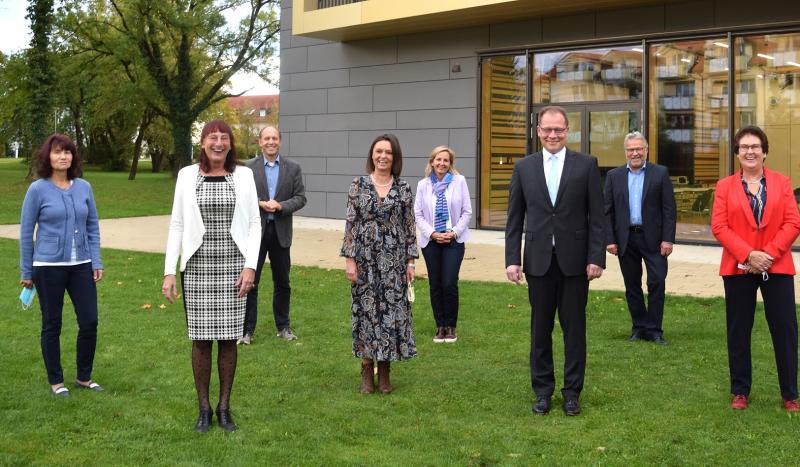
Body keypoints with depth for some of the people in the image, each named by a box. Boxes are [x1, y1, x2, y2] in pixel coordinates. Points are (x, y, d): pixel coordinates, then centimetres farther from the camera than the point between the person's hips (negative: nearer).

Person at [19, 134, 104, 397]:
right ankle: (56, 381, 20)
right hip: (49, 266, -3)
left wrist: (96, 262, 4)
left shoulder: (83, 188, 5)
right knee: (52, 325, 7)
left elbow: (93, 226, 11)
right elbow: (26, 232, 0)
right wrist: (26, 272, 2)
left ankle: (84, 378, 20)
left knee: (90, 322, 2)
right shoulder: (38, 190, -5)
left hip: (81, 265, 3)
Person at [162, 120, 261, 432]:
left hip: (233, 268, 0)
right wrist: (169, 271, -2)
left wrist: (250, 266, -6)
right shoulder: (187, 175, 3)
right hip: (197, 267, 0)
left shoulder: (243, 175, 3)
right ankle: (204, 408, 17)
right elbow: (177, 225, 4)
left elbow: (254, 223, 3)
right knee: (200, 339, 3)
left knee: (228, 338, 5)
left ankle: (224, 407, 18)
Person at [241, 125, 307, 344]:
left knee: (282, 283, 11)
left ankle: (283, 326, 24)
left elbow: (300, 198, 0)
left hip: (281, 231, 2)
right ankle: (247, 329, 8)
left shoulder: (293, 168, 4)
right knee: (250, 282, 0)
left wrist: (280, 206, -16)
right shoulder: (248, 167, -1)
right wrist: (260, 204, -17)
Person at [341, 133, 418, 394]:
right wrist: (349, 259, -5)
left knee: (392, 309, 3)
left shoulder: (403, 188, 3)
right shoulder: (358, 186, 1)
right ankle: (367, 372, 15)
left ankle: (385, 372, 16)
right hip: (365, 259, -1)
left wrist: (411, 260, 1)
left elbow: (410, 226, 5)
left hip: (393, 260, 1)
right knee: (365, 309, 4)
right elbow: (350, 224, 0)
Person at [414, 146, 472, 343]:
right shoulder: (423, 185, 3)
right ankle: (440, 326, 17)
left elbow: (467, 212, 0)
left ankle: (451, 327, 7)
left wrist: (454, 232, -9)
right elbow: (417, 214, 3)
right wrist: (432, 234, -8)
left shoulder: (459, 181, -1)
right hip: (430, 241, 2)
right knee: (435, 285, 5)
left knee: (450, 284, -8)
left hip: (454, 240, -2)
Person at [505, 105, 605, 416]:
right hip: (539, 260, 2)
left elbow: (596, 216, -2)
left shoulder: (586, 165, 0)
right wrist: (512, 259, -2)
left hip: (575, 259, -1)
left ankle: (572, 391, 18)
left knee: (574, 328, 6)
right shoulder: (524, 167, 5)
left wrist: (596, 258, -8)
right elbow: (515, 219, 5)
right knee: (541, 329, 9)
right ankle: (542, 390, 21)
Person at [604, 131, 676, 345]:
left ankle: (654, 329, 5)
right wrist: (609, 240, -4)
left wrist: (668, 239, -10)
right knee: (632, 286, 9)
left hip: (653, 238, -2)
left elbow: (669, 208, -2)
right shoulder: (614, 176, 7)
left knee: (657, 282, -4)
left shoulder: (660, 173, 1)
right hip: (625, 239, 2)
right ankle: (639, 327, 19)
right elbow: (608, 211, 4)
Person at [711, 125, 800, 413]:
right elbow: (719, 227, -4)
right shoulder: (725, 186, 5)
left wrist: (769, 253, -15)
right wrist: (748, 255, -16)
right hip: (738, 268, 0)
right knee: (738, 331, 8)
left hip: (777, 267, 0)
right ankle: (740, 391, 20)